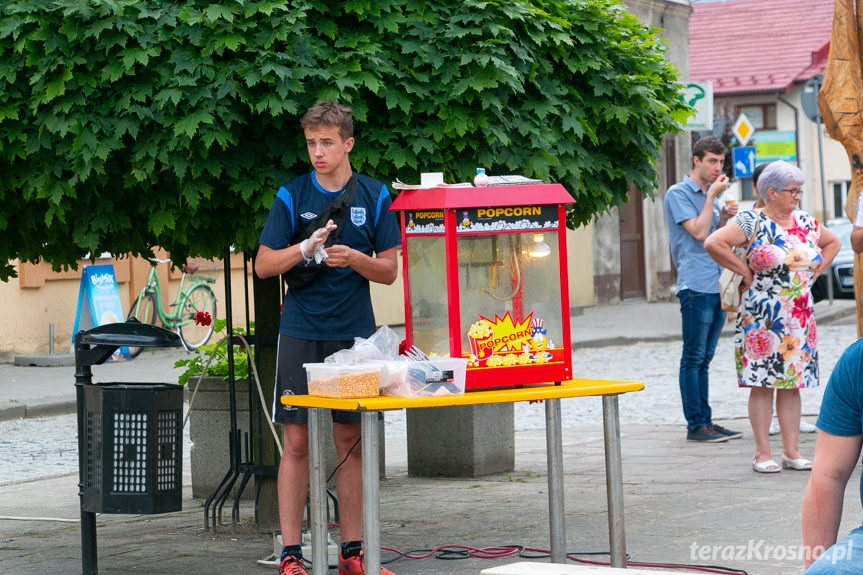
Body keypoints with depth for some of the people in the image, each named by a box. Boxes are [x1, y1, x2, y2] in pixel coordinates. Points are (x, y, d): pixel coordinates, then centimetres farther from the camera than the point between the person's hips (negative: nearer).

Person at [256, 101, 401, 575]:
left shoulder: (374, 196, 5)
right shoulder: (292, 195, 2)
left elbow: (389, 271, 5)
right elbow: (263, 265, 1)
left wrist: (354, 259, -14)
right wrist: (307, 248, -15)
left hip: (354, 334, 1)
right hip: (301, 333, -1)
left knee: (350, 441, 6)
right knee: (297, 442, -3)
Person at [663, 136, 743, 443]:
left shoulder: (710, 194, 20)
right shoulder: (678, 193, -5)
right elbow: (698, 232, -15)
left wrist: (723, 219, 7)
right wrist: (712, 196, -10)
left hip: (717, 285, 8)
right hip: (695, 285, -8)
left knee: (704, 358, 10)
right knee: (693, 357, -5)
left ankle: (705, 421, 12)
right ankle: (695, 425, -5)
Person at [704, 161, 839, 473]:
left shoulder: (806, 223, 9)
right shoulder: (752, 222, -9)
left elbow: (832, 242, 27)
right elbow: (713, 243, -20)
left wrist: (814, 272, 12)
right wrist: (745, 271, -13)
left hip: (799, 318, 6)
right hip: (762, 317, -6)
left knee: (792, 382, 7)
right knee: (762, 383, -3)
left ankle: (791, 451, 11)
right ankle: (762, 454, 0)